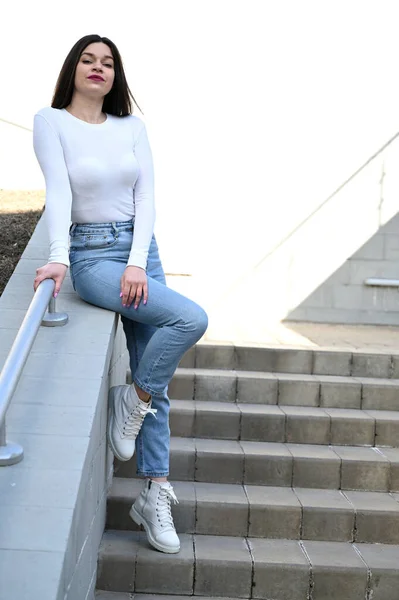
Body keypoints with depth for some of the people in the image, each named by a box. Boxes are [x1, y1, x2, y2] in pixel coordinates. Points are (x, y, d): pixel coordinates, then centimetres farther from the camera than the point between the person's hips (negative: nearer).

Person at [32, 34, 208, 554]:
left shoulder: (132, 127, 8)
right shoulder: (50, 121, -1)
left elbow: (146, 196, 1)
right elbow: (58, 192, -13)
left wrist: (139, 261, -12)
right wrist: (59, 257, -26)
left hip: (141, 250, 5)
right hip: (91, 254, -4)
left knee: (155, 377, 2)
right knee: (191, 318, -24)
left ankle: (154, 495, 13)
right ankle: (132, 404, 1)